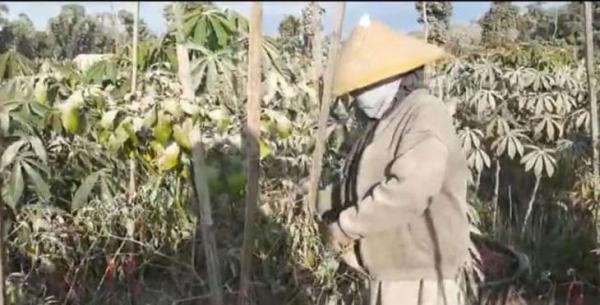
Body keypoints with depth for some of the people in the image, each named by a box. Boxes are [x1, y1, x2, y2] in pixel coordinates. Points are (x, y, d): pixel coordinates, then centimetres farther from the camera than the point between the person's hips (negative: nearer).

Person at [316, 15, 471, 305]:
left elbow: (407, 191, -29)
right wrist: (320, 201, 5)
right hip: (392, 262, 10)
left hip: (418, 269, -10)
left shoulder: (425, 115, -17)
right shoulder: (386, 119, 14)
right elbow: (361, 184, 20)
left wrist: (346, 226, -20)